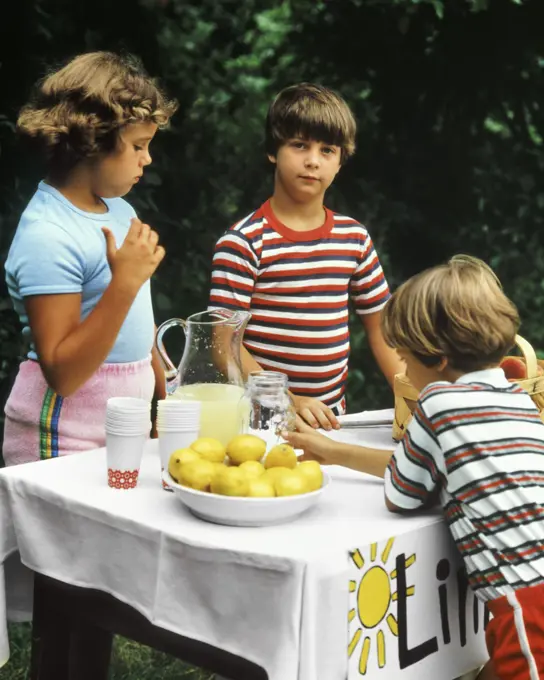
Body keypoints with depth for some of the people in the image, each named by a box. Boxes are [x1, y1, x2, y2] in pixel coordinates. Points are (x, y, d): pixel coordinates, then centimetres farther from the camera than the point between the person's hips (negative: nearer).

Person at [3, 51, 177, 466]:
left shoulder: (118, 210, 6)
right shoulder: (48, 236, -19)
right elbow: (61, 374, -22)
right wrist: (124, 283, -28)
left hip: (122, 426, 8)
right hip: (65, 441, -8)